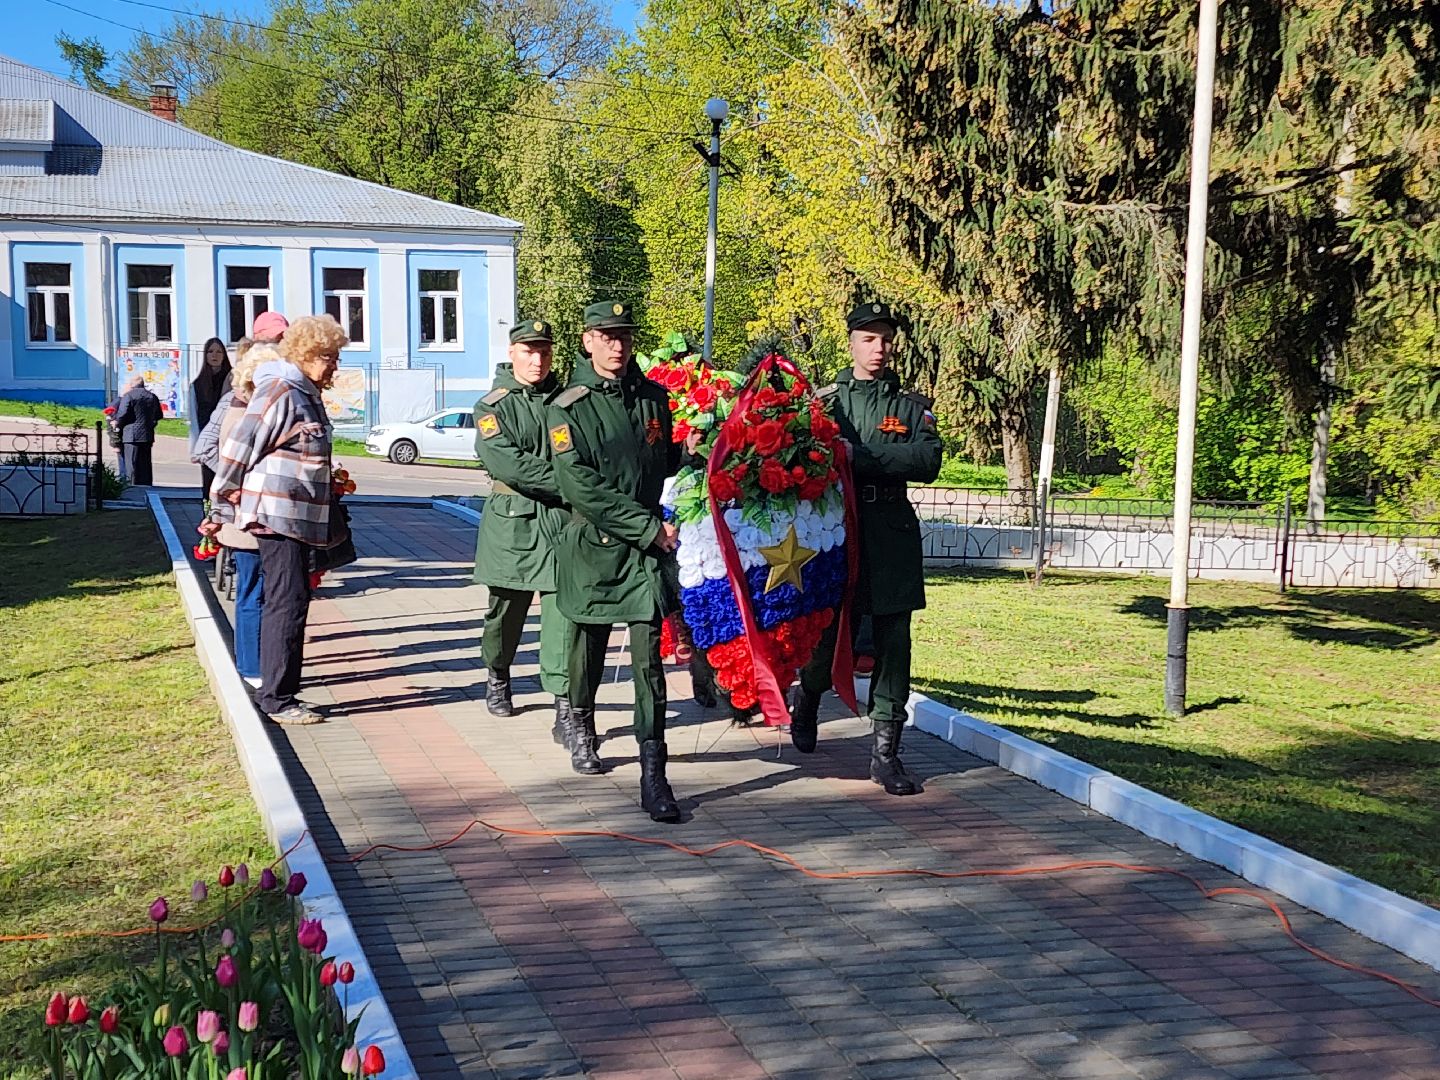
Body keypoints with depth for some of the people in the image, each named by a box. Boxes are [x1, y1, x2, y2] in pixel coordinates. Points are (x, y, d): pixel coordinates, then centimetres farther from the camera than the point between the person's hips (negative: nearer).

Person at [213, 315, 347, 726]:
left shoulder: (308, 395, 15)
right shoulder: (280, 394, -16)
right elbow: (241, 445, -13)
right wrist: (228, 493, -2)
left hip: (298, 517, 10)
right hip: (276, 514, -10)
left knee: (289, 601, 12)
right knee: (287, 602, -9)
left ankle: (276, 691, 20)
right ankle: (277, 699, -4)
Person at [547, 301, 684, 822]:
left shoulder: (654, 397, 7)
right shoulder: (567, 409, -6)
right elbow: (581, 489, -14)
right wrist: (650, 528, -16)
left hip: (649, 546, 2)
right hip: (593, 547, -1)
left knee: (648, 655, -7)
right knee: (589, 646, 14)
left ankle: (653, 776, -7)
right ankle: (581, 725, 43)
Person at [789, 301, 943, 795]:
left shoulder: (912, 404, 8)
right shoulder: (823, 399, 8)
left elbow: (928, 462, -8)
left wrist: (859, 456, -15)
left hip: (891, 536, 1)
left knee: (892, 643, -1)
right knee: (829, 633, 6)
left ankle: (885, 751, 6)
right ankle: (807, 699, 38)